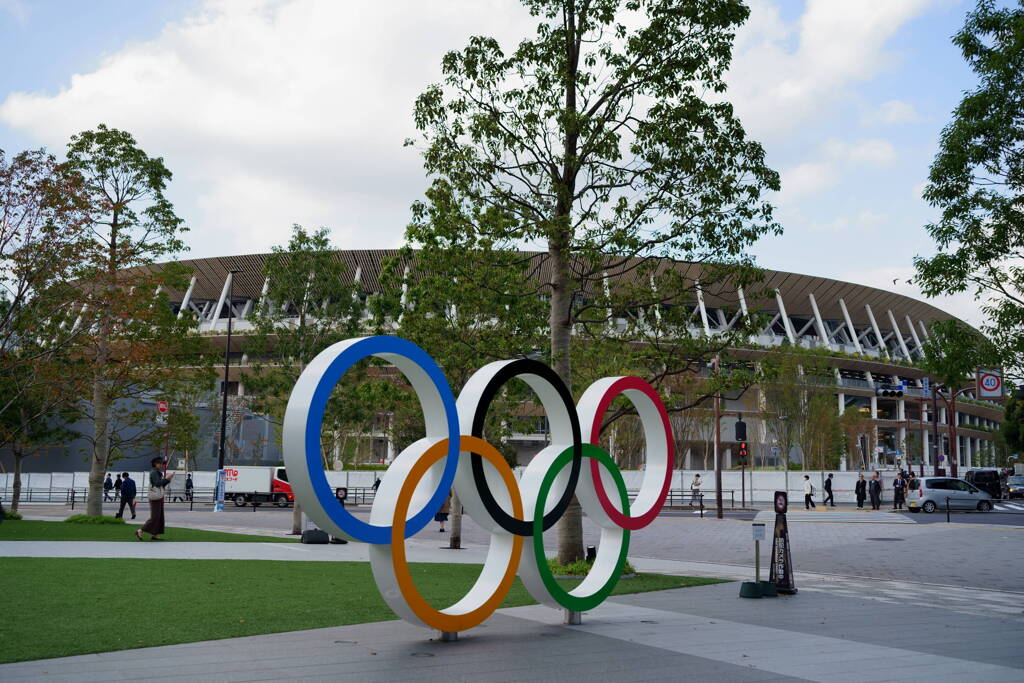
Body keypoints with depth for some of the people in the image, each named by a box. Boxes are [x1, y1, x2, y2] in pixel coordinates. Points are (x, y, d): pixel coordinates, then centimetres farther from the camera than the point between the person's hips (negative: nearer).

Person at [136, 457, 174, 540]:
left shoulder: (159, 473, 15)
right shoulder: (154, 472, -13)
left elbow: (162, 485, 16)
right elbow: (157, 483, -26)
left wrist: (169, 479, 4)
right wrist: (166, 478, -23)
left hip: (159, 497, 10)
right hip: (155, 497, -10)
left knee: (160, 517, 8)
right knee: (154, 517, -9)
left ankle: (155, 535, 10)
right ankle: (139, 531, -4)